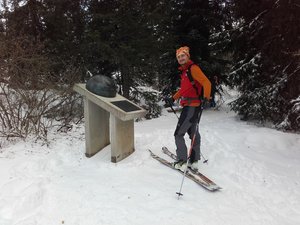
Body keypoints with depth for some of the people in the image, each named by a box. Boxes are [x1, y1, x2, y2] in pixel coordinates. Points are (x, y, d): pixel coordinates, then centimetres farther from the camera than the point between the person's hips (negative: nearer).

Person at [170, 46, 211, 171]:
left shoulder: (193, 68, -11)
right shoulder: (184, 71, 17)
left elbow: (206, 83, -21)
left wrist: (206, 98, -34)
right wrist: (174, 97, 35)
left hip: (192, 107, -10)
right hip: (189, 106, 10)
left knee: (178, 134, -5)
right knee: (193, 133, 15)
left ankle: (182, 162, 4)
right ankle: (194, 162, 26)